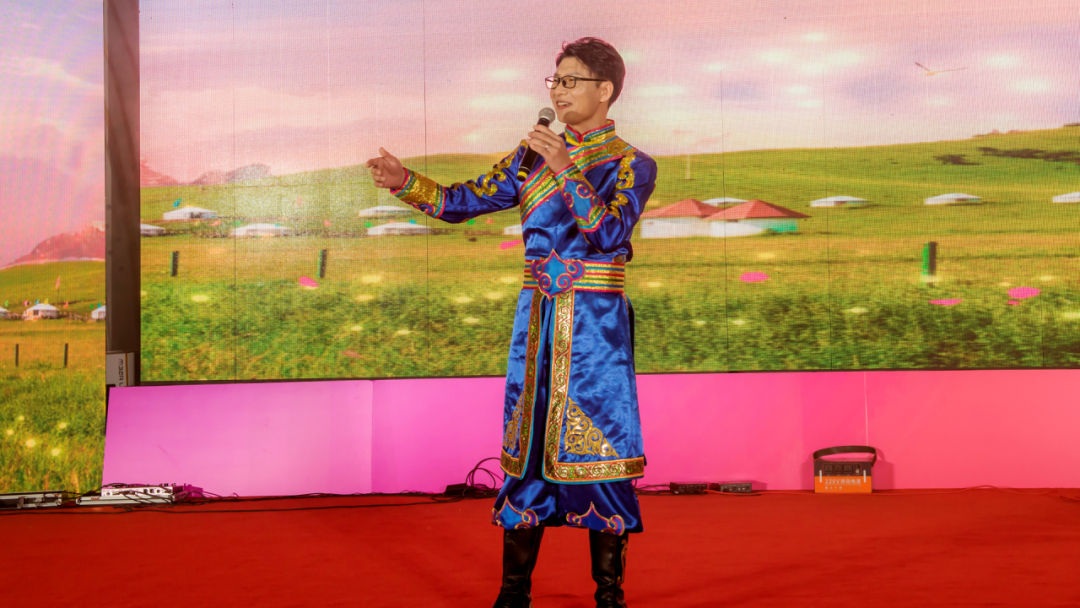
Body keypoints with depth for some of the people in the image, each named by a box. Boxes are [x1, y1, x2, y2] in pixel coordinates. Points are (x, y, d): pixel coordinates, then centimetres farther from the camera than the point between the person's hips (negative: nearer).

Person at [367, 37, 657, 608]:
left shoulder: (631, 165, 1)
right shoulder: (533, 155, 13)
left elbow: (608, 233, -16)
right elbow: (464, 201, 9)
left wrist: (566, 170, -23)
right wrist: (405, 182, -6)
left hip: (596, 326, -4)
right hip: (537, 320, 4)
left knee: (597, 451, -4)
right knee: (528, 452, 5)